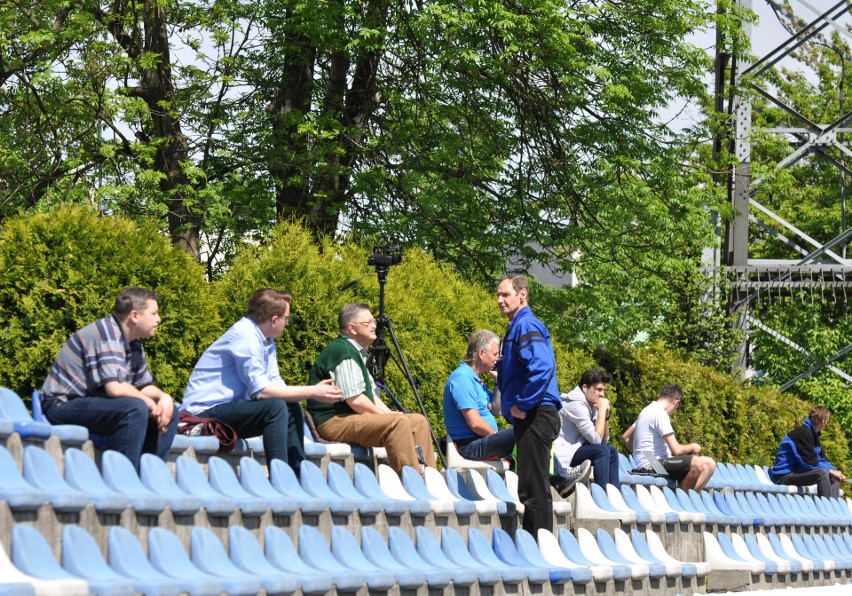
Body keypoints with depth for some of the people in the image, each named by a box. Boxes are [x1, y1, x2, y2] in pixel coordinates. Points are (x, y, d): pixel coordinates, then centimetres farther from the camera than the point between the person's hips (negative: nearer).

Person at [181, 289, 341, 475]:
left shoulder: (266, 339, 10)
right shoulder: (245, 337, -19)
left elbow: (275, 384, 5)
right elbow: (261, 390, -24)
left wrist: (314, 390, -10)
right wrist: (311, 392, -19)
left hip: (229, 408, 10)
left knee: (292, 409, 5)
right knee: (275, 407, -25)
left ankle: (297, 477, 5)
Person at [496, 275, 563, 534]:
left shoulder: (526, 325, -11)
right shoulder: (517, 326, 21)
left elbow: (542, 367, -25)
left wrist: (523, 405, -19)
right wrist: (516, 408, 17)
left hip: (535, 416, -11)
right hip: (527, 418, 11)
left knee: (533, 488, -11)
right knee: (533, 487, 12)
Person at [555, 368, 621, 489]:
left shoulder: (591, 405, 12)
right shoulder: (576, 404, -18)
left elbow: (604, 440, 13)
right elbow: (596, 440, -21)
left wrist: (605, 414, 1)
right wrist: (602, 410, -14)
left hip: (572, 449, 10)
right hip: (560, 455, -10)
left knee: (612, 450, 7)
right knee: (602, 451, -23)